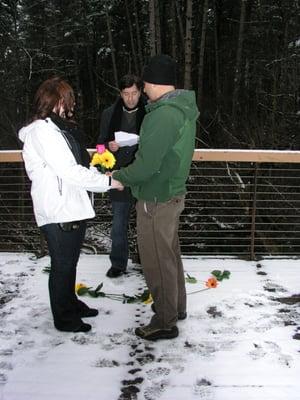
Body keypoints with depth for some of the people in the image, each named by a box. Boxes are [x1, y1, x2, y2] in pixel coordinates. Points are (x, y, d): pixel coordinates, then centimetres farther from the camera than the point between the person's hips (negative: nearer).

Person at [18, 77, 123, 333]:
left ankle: (70, 303, 39)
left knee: (69, 262, 22)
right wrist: (108, 182, -15)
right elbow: (69, 172, -22)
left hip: (72, 209, 10)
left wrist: (100, 174, 4)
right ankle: (64, 318, 20)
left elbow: (74, 166, 17)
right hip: (59, 213, -10)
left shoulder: (56, 128, 15)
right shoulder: (42, 131, -17)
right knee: (62, 266, 5)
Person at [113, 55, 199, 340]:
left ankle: (165, 322, 20)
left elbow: (146, 166, -26)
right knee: (170, 253, 22)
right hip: (174, 194, 9)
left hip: (155, 201, -9)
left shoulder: (162, 115, -25)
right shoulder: (185, 109, 6)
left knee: (157, 262, 5)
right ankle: (176, 306, 40)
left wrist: (118, 177, -8)